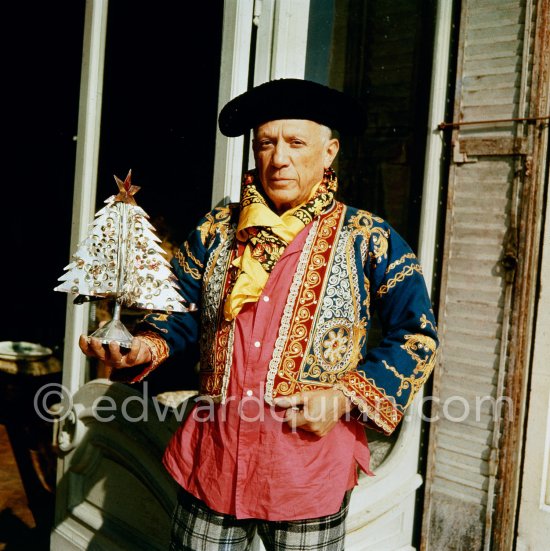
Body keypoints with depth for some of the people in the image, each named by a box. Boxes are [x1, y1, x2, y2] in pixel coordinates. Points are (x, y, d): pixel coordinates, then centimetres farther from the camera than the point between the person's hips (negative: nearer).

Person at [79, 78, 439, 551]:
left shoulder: (368, 239, -4)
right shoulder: (214, 232, 4)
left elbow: (417, 336, -3)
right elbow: (179, 314, 9)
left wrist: (345, 397, -14)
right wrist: (146, 346, -13)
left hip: (311, 474, -2)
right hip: (212, 462, 3)